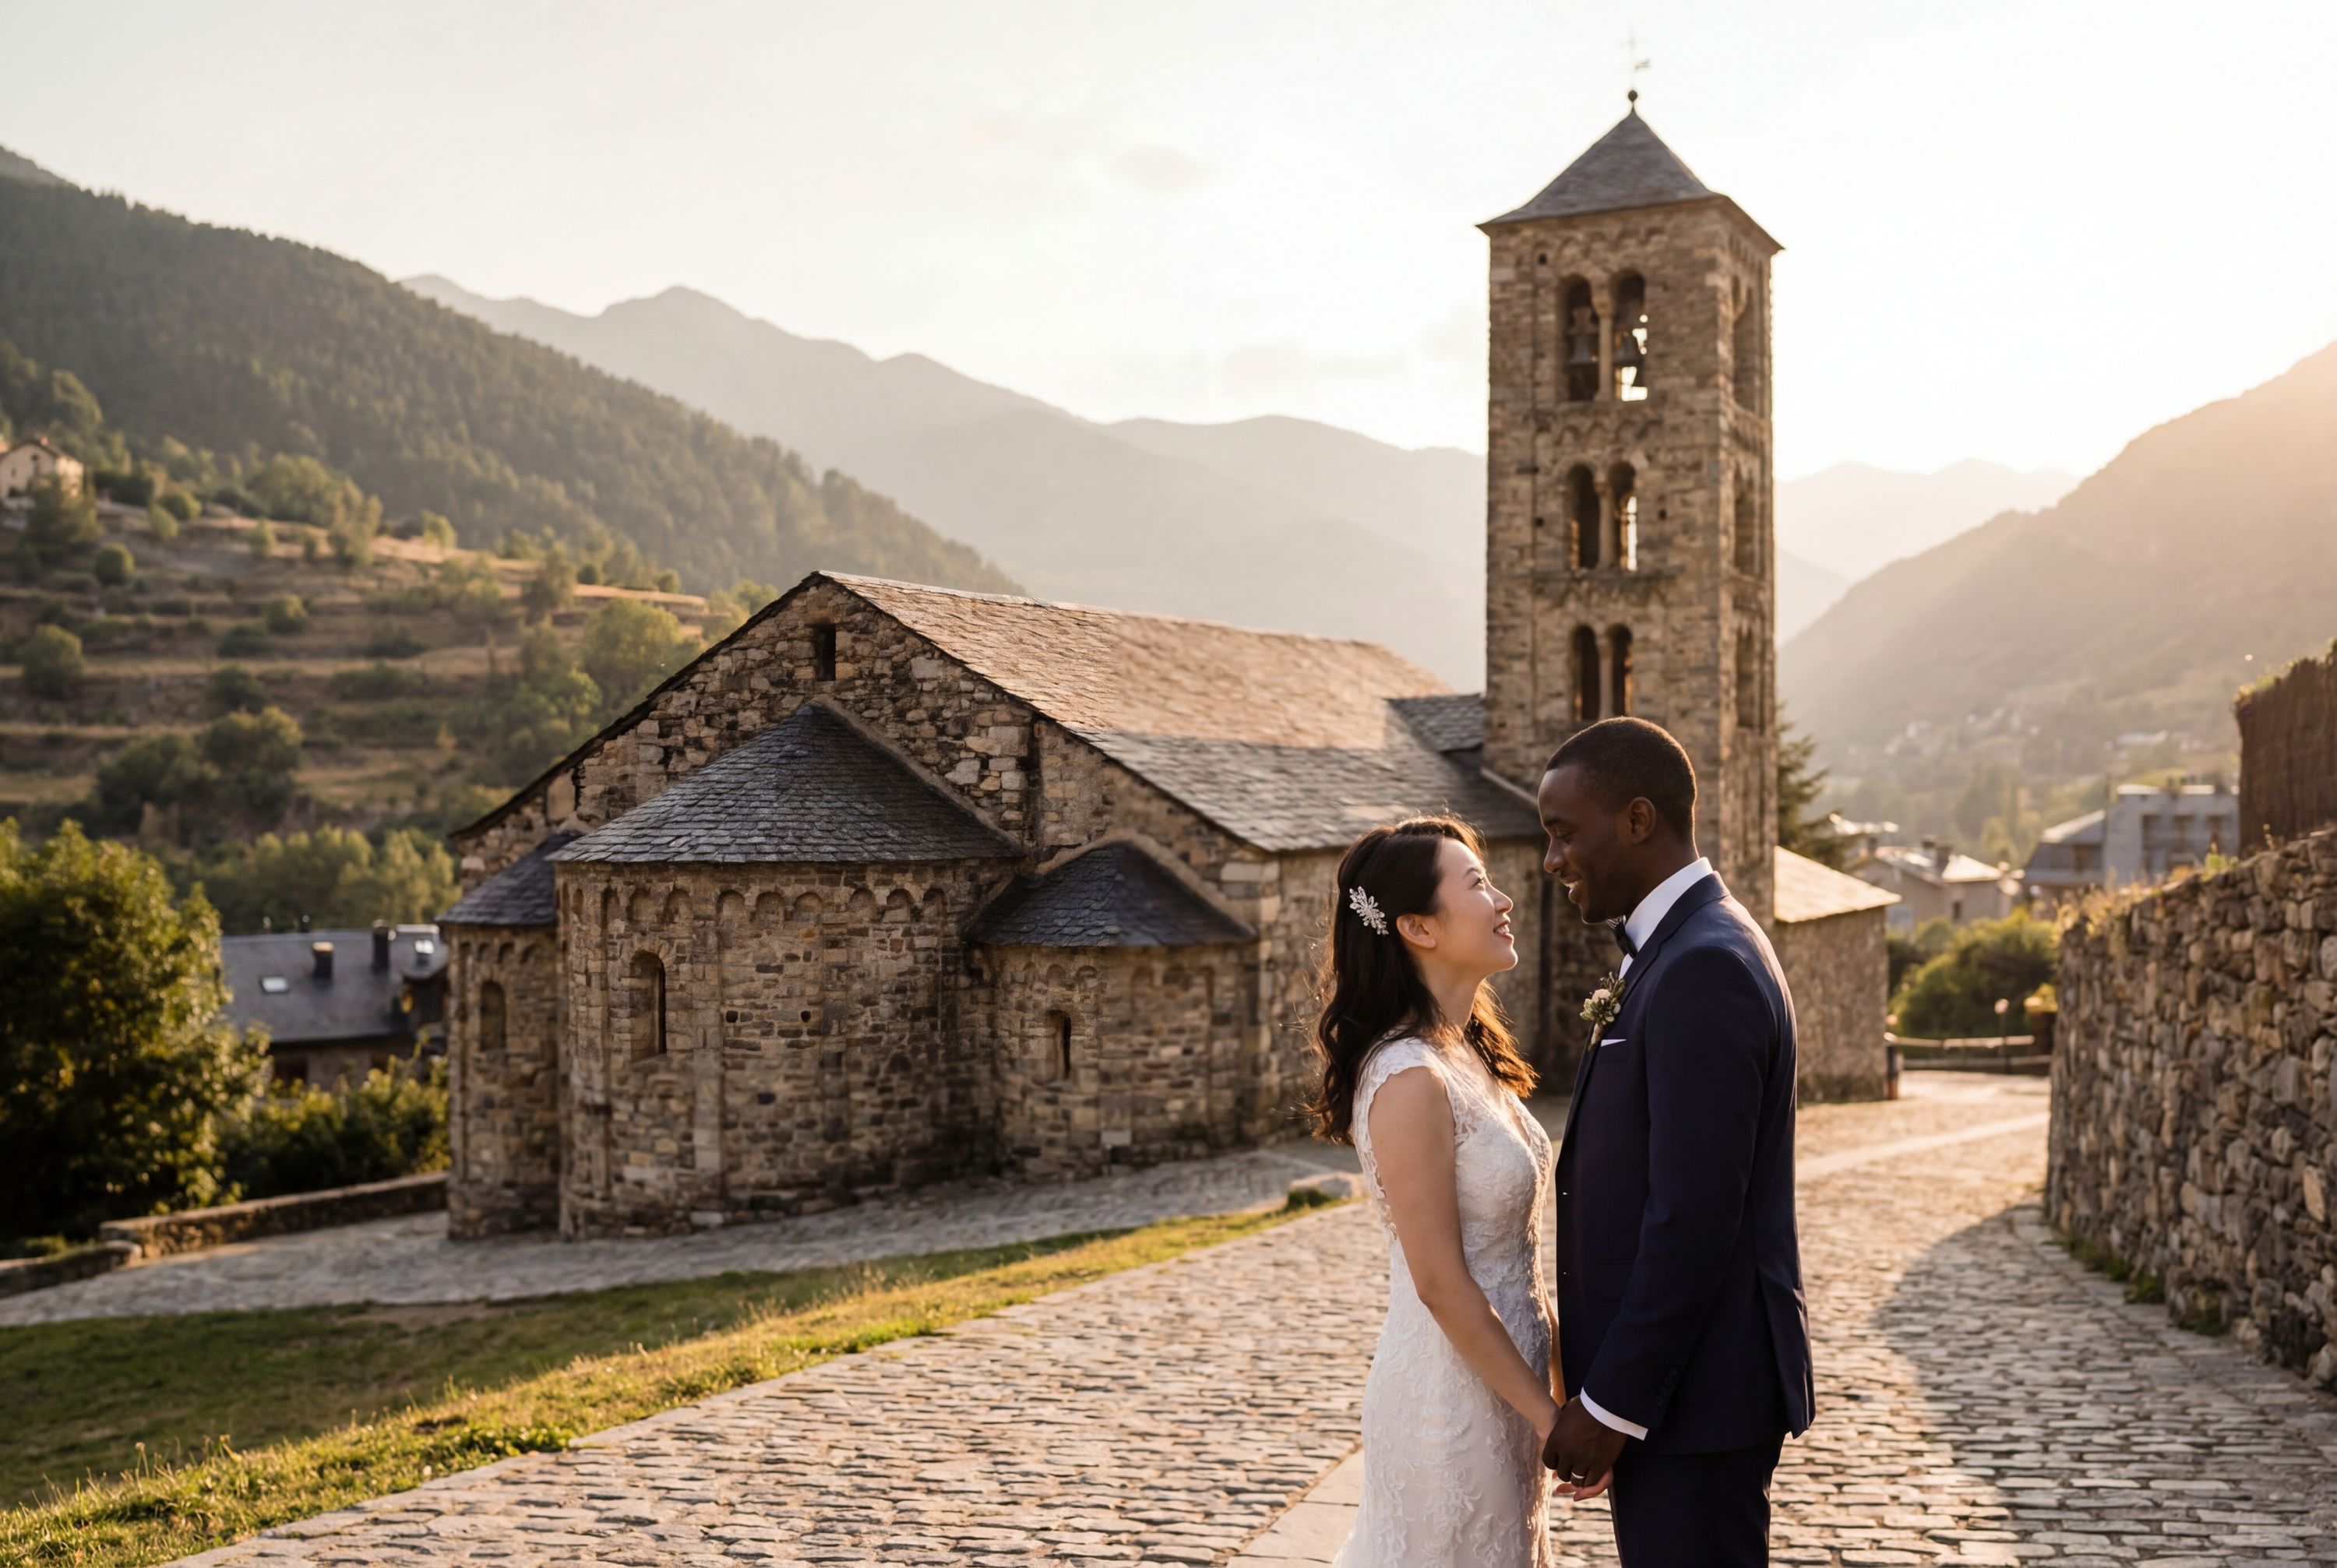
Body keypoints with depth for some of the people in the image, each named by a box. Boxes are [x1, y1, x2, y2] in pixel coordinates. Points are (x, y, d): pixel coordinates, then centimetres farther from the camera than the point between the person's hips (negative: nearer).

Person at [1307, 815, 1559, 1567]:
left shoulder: (1470, 1055, 6)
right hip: (1453, 1396, -9)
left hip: (1502, 1380, 9)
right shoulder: (1412, 1079, -22)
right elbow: (1441, 1283, -21)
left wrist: (1558, 1384, 13)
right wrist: (1551, 1417, -15)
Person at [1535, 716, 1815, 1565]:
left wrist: (1609, 1405, -18)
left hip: (1694, 1394, -10)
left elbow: (1694, 1220, -24)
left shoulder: (1704, 968, -20)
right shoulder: (1690, 949, 13)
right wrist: (1606, 1390, 18)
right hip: (1675, 1378, 10)